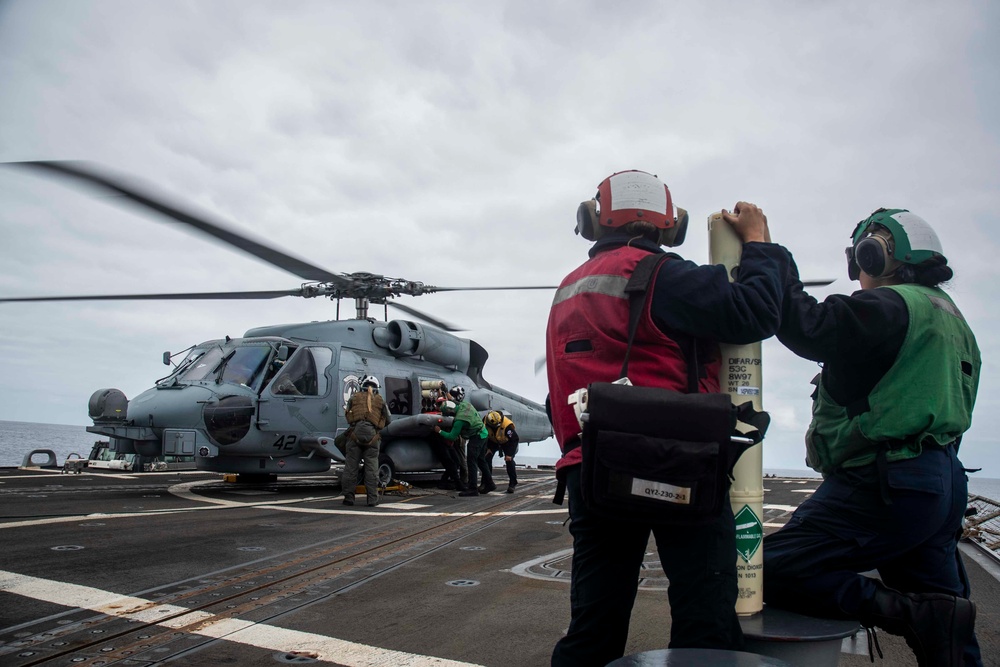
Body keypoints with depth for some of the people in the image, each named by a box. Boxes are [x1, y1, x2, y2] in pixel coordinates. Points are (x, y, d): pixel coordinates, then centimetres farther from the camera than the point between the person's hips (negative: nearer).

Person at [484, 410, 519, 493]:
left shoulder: (507, 425, -40)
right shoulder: (485, 421, -28)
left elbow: (515, 439, -30)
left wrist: (510, 454, -31)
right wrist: (488, 448, -11)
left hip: (507, 442, -4)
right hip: (493, 441, 4)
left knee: (509, 460, -18)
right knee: (487, 457, -11)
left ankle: (512, 484, -7)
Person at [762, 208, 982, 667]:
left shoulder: (892, 306, -12)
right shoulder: (950, 317, 20)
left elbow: (808, 328, -22)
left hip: (883, 487, -10)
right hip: (942, 485, 10)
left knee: (773, 572, -14)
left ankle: (913, 612, -22)